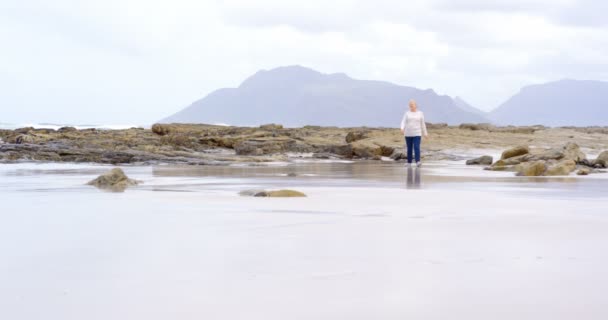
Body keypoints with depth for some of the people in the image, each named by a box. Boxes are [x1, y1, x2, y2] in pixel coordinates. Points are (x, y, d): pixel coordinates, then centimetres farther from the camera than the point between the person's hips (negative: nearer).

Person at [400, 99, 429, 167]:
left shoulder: (420, 113, 3)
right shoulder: (407, 113, 3)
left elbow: (423, 124, 8)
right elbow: (403, 122, -7)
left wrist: (425, 134, 10)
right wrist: (402, 129, -27)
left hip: (417, 134, -1)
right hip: (408, 134, 1)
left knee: (416, 147, -16)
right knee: (409, 149, 6)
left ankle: (418, 162, -24)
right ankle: (409, 163, 19)